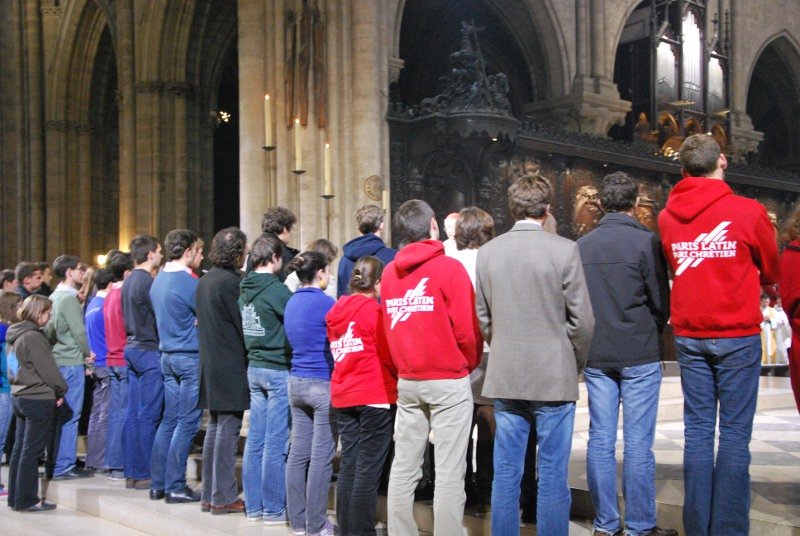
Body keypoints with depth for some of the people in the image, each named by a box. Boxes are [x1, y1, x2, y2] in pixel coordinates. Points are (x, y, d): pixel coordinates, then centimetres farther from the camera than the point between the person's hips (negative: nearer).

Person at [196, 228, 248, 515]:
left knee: (215, 427, 14)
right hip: (231, 366, -9)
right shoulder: (232, 281, -16)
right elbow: (244, 324, -14)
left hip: (210, 362, 9)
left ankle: (209, 495, 19)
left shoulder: (205, 280, 12)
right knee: (228, 429, -4)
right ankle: (223, 497, 0)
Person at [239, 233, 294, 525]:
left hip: (254, 367, 8)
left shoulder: (245, 289, 8)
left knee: (255, 439, 10)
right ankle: (273, 508, 2)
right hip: (277, 369, -8)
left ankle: (254, 506, 16)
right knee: (276, 442, -2)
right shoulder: (276, 289, -14)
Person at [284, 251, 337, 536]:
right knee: (321, 456, -2)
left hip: (297, 382, 8)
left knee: (298, 453, 10)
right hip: (323, 384, -8)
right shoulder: (325, 303, -12)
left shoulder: (292, 303, 11)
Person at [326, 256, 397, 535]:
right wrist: (400, 376, 9)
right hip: (375, 395, -7)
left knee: (348, 465, 12)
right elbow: (387, 355, -8)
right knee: (368, 469, -3)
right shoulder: (373, 310, -11)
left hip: (342, 395, 7)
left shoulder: (336, 311, 10)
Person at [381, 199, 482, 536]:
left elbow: (388, 327, 7)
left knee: (404, 468, 11)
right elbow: (467, 330, -11)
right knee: (449, 473, -1)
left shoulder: (389, 272, 5)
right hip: (449, 382, -5)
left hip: (407, 381, 5)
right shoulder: (449, 268, -10)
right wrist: (469, 365, 7)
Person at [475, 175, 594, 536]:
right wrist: (575, 364, 8)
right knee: (552, 475, 4)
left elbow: (482, 317, 9)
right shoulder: (564, 250, -9)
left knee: (505, 473, 10)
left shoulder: (488, 252, 2)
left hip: (505, 378, 4)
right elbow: (582, 320, -7)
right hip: (554, 377, -3)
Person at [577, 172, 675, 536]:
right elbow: (661, 301, -5)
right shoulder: (646, 242, -9)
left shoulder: (581, 245, 3)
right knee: (638, 442, 0)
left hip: (595, 356, 4)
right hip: (639, 355, -4)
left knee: (600, 438, 7)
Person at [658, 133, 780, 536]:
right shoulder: (748, 212, -9)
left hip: (689, 335, 4)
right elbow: (771, 270, 7)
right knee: (734, 432, 0)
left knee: (697, 429, 9)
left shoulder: (667, 216, 2)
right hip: (736, 334, -4)